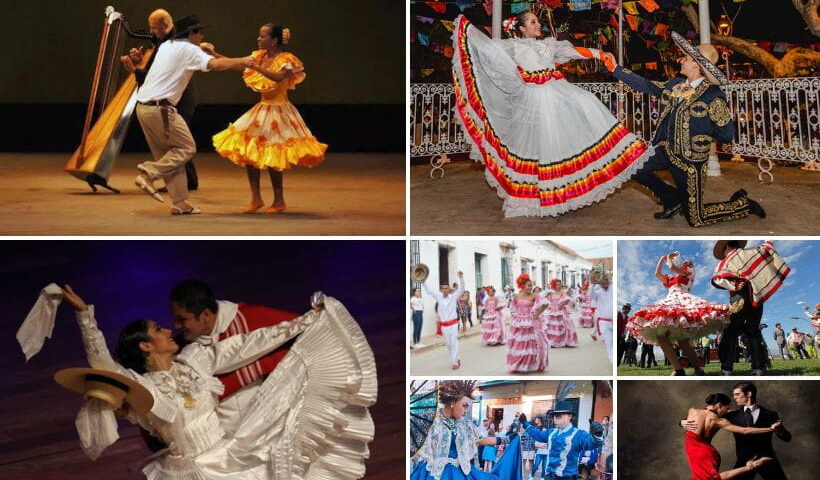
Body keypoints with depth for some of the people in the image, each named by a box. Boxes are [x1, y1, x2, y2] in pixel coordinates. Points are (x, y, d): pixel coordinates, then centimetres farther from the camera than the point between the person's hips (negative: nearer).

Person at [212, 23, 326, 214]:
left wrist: (257, 68, -45)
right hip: (262, 109, 7)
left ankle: (279, 201, 6)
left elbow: (278, 77, -32)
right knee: (248, 153, 3)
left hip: (278, 111, -7)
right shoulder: (260, 56, 8)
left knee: (271, 158, -7)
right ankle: (256, 199, 11)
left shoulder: (285, 60, -13)